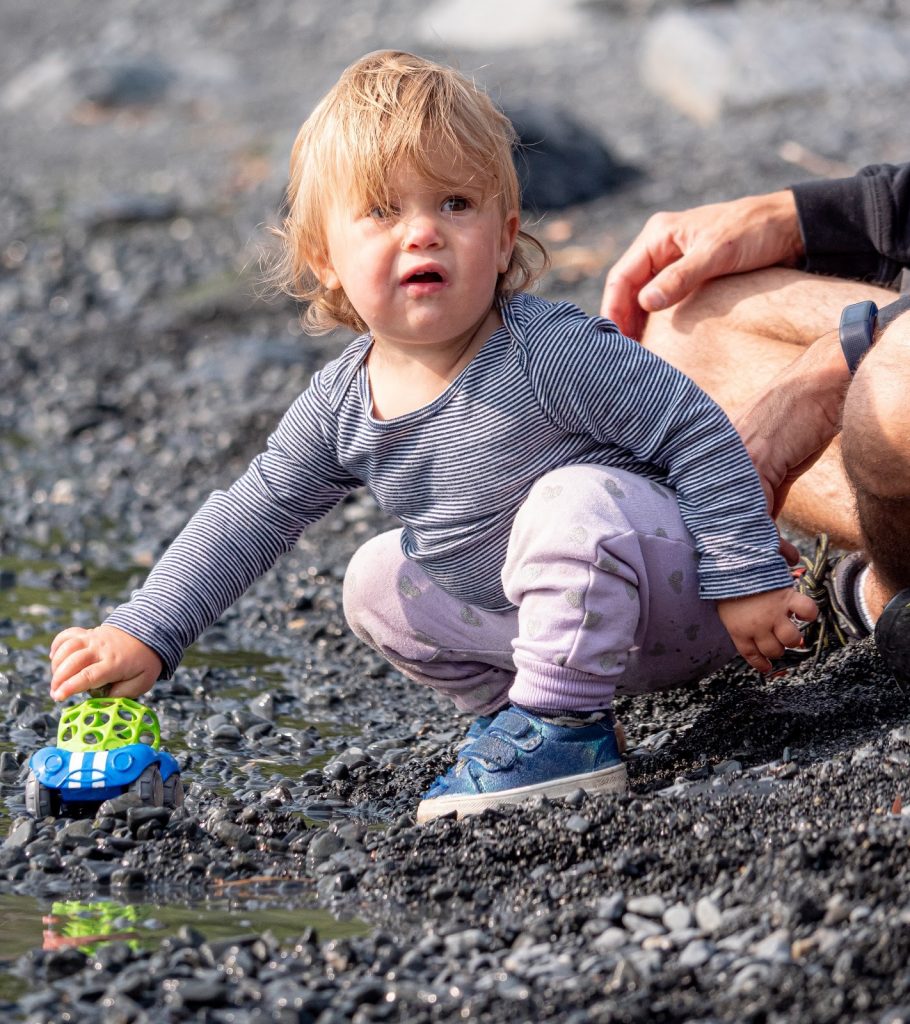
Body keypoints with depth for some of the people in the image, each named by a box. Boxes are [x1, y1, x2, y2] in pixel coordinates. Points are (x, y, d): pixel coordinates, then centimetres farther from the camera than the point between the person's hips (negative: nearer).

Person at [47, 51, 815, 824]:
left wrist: (746, 579, -22)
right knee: (376, 582, 10)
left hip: (674, 592, -7)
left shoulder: (552, 352, -26)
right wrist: (146, 633, -8)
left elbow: (700, 434, -22)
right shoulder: (341, 408, -6)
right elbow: (251, 519, 0)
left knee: (576, 498, -33)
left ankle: (563, 724, -22)